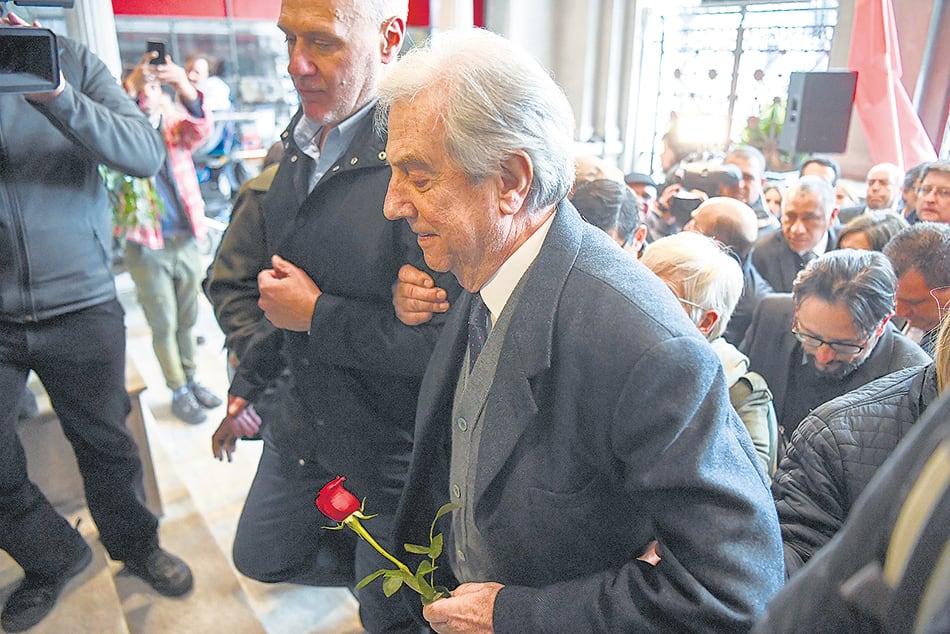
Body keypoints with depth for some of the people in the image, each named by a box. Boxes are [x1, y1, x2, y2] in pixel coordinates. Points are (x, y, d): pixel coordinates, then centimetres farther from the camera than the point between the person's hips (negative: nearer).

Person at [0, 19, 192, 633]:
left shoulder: (70, 59, 0)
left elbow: (147, 154, -12)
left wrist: (58, 98, -28)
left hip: (81, 305, -1)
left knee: (105, 444, 15)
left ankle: (136, 544, 39)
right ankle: (54, 559, 37)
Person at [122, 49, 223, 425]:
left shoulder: (175, 126, 4)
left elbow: (200, 130, -18)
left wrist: (187, 90, -38)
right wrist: (129, 89, -41)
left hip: (187, 240, 3)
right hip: (147, 246, -3)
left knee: (187, 320, 15)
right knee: (164, 325, 6)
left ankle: (191, 380, 31)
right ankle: (179, 392, 19)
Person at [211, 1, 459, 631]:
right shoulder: (301, 143, 2)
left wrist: (316, 315, -21)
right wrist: (248, 382, 20)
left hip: (392, 443, -7)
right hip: (303, 421, 8)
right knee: (261, 556, 26)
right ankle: (373, 564, 47)